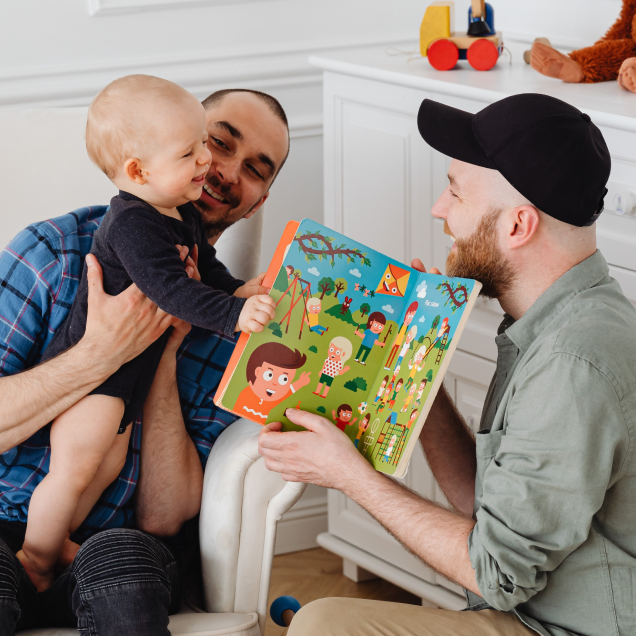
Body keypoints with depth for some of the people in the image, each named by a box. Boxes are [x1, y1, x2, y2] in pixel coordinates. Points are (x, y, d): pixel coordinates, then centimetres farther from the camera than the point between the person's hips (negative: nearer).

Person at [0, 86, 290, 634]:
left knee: (122, 560, -34)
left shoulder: (231, 325, 3)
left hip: (124, 549, 2)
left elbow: (163, 519, -4)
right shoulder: (54, 251, -2)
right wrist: (102, 353, -22)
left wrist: (165, 357, -12)